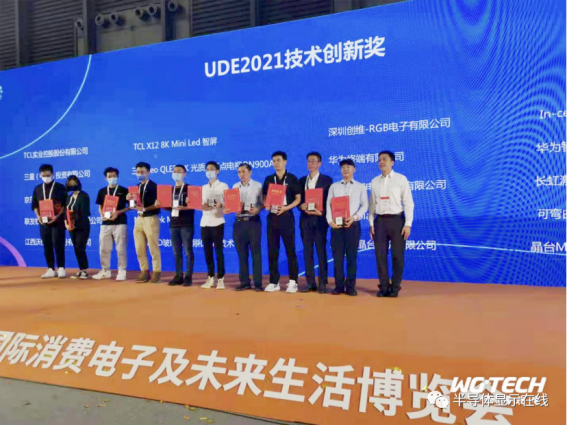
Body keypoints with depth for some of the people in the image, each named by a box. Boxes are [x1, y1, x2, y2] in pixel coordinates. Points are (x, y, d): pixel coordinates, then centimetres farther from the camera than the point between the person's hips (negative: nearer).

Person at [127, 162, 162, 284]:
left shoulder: (153, 186, -6)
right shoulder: (136, 187, 15)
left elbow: (157, 204, -14)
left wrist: (145, 209, -25)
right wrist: (130, 199, -2)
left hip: (151, 218, -7)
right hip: (139, 218, 7)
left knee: (153, 247, -4)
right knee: (139, 249, 8)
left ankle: (157, 272, 4)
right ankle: (144, 271, 17)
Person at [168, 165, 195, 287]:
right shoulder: (171, 189, 16)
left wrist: (183, 208, -24)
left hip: (186, 224, -6)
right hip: (173, 224, 6)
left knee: (188, 251, -2)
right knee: (176, 252, 8)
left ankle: (188, 277, 3)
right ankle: (178, 276, 14)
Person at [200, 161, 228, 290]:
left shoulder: (223, 186, 3)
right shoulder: (203, 187, 18)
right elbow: (201, 204, 17)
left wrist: (219, 205, -24)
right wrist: (203, 206, -6)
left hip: (217, 222, -5)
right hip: (205, 222, 5)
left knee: (219, 251, -5)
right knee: (207, 251, 6)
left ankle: (220, 279, 0)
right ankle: (210, 278, 15)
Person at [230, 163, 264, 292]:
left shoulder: (257, 185, 2)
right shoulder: (235, 187, 12)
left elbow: (263, 203, -2)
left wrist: (257, 209, -20)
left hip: (253, 221, -3)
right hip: (239, 222, 4)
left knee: (256, 252, -2)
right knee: (242, 253, 6)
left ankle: (258, 283, 2)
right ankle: (244, 282, 14)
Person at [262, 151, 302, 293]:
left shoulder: (292, 178, 0)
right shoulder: (269, 179, 11)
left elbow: (298, 199, -2)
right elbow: (265, 197, 14)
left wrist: (285, 208, -16)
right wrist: (267, 206, -8)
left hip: (286, 217, -4)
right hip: (272, 217, 4)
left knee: (290, 250, -1)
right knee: (272, 251, 5)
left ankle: (293, 281, 7)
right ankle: (274, 282, 12)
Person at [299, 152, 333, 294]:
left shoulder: (327, 180, 3)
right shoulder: (302, 180, 14)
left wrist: (322, 212, -15)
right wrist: (302, 206, -10)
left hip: (319, 218, -4)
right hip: (305, 219, 4)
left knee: (321, 251, -2)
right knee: (307, 251, 5)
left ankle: (322, 283, 3)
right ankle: (310, 282, 10)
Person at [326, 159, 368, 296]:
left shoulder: (360, 187, 10)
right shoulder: (334, 186, 13)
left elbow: (365, 205, 3)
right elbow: (329, 205, 6)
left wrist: (354, 217, -13)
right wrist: (330, 221, -9)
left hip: (353, 224, -1)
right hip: (336, 225, 1)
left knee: (352, 256, 1)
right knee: (337, 256, 1)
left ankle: (350, 286, 8)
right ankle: (339, 285, 9)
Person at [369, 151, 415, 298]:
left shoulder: (401, 179, -2)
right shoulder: (375, 181, 9)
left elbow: (408, 203, -3)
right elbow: (372, 204, 10)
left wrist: (408, 224, -10)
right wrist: (371, 223, 5)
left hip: (397, 220, -3)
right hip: (380, 221, 3)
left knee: (397, 255, 3)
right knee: (380, 255, 5)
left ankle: (395, 288, 14)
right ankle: (384, 287, 16)